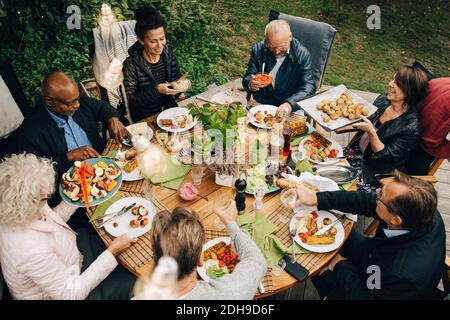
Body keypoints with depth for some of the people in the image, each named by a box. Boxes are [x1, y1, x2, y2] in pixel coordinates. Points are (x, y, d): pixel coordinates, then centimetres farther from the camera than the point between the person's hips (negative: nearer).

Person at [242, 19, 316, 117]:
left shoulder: (302, 54, -8)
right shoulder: (258, 49, -2)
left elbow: (309, 86, -14)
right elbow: (247, 79, 3)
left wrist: (290, 103, -33)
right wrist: (251, 85, -23)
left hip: (288, 110, 1)